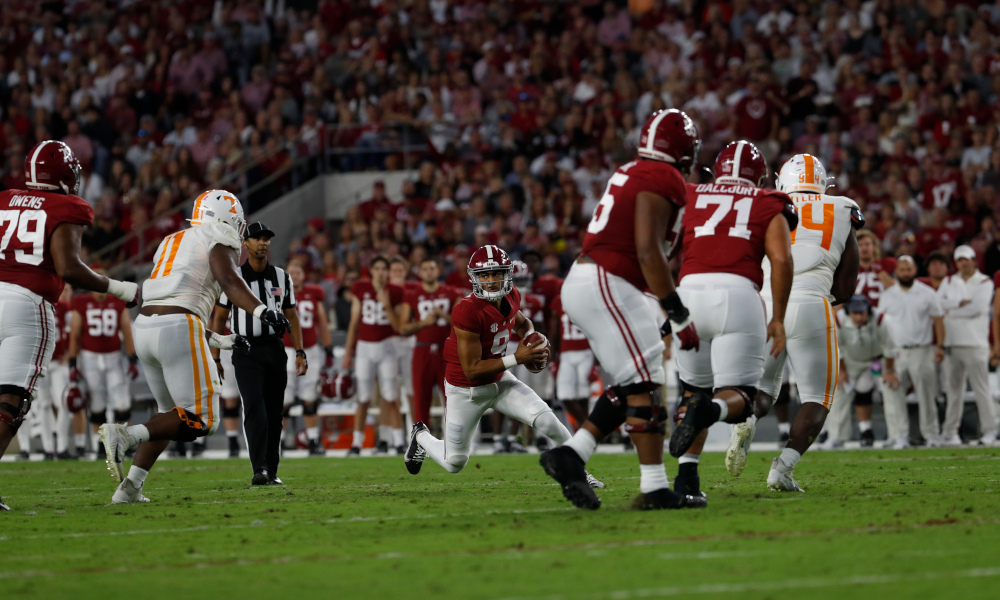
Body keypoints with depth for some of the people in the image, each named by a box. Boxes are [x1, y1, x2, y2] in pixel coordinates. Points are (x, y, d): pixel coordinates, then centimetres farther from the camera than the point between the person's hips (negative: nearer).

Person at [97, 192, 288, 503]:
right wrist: (261, 311, -32)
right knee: (200, 421, -5)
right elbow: (228, 279, -17)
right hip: (179, 330, -8)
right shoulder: (220, 240, 5)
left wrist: (223, 341, 32)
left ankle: (130, 486, 10)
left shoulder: (170, 243, 29)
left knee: (173, 413, 22)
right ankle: (126, 435, -23)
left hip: (145, 326, 8)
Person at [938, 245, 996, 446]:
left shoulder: (985, 283, 4)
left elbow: (978, 307, -11)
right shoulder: (949, 281, 17)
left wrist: (951, 310, -4)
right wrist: (961, 303, -10)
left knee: (981, 388, -8)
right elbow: (938, 302, 1)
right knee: (953, 389, 5)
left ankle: (989, 430, -5)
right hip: (951, 344, 4)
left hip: (975, 343, -4)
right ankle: (950, 431, 10)